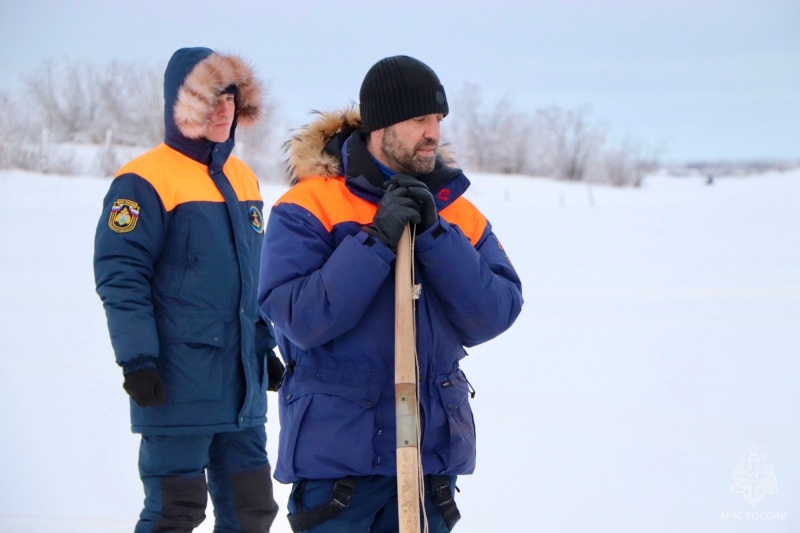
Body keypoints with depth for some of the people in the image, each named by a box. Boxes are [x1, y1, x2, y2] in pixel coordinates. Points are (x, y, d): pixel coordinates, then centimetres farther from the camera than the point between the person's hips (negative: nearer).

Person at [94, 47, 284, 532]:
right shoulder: (146, 181, -10)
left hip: (242, 384, 7)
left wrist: (265, 347, 21)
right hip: (180, 383, -7)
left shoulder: (243, 179, 14)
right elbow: (120, 274, -13)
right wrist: (137, 359, -17)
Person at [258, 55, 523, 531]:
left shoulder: (458, 214, 8)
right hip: (336, 452, -4)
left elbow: (494, 317, -4)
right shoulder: (308, 208, -5)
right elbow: (302, 320, -16)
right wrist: (377, 240, -20)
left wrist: (434, 237, -14)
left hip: (432, 452, 4)